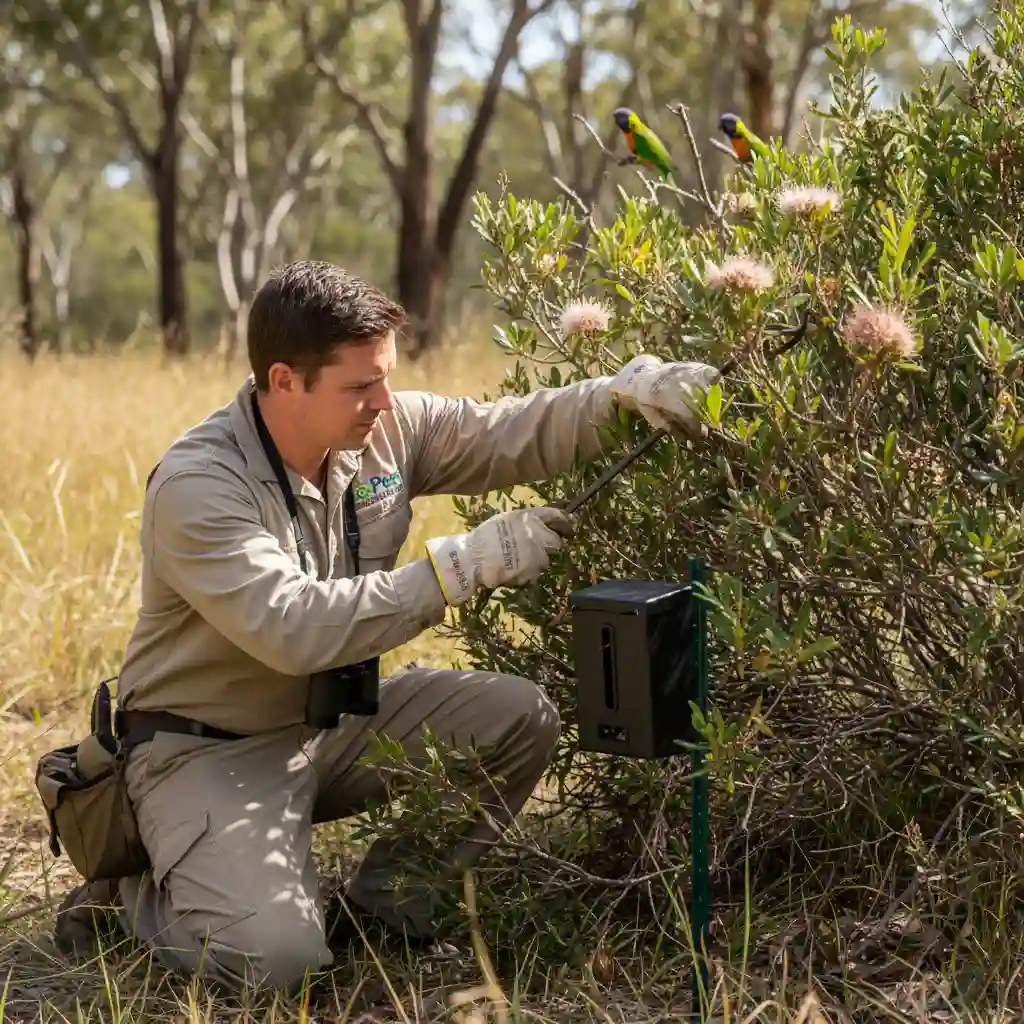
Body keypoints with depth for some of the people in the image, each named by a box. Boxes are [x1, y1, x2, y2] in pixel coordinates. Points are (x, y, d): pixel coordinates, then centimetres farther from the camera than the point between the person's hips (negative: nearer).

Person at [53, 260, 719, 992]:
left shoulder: (385, 428, -6)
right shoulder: (195, 486, -26)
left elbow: (516, 435, -2)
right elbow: (293, 628, -36)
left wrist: (628, 391, -20)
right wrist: (463, 565, -34)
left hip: (334, 721, 7)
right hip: (211, 750, -7)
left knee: (521, 719, -6)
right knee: (273, 957, -27)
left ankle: (386, 902, 7)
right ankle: (134, 898, 6)